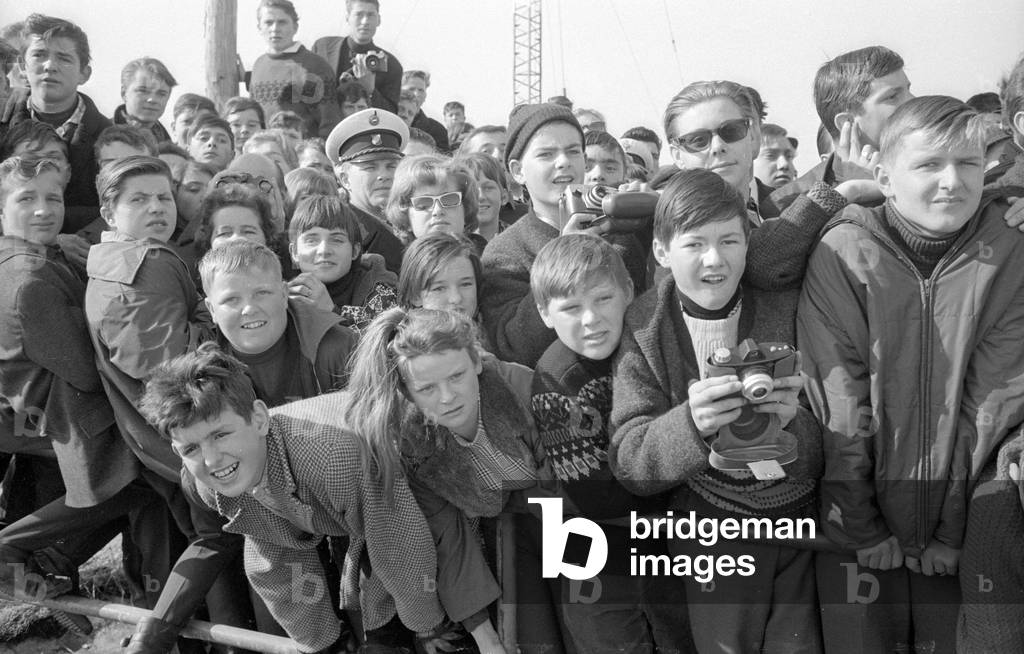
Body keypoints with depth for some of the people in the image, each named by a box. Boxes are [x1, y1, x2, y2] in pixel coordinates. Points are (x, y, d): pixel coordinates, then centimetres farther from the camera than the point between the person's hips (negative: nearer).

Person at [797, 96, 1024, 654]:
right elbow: (838, 402, -13)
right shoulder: (842, 254, -14)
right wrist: (862, 528, -11)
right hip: (857, 525, -2)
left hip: (963, 530, 2)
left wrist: (955, 530, -8)